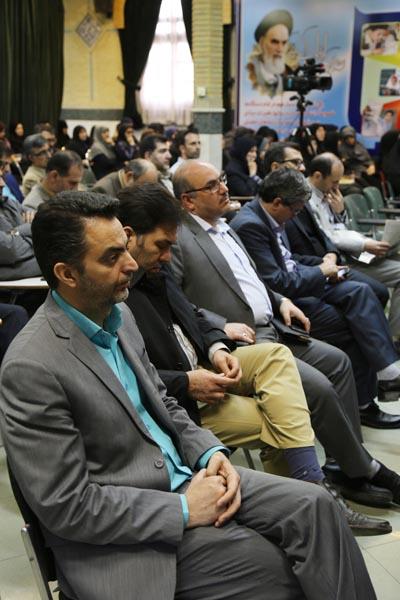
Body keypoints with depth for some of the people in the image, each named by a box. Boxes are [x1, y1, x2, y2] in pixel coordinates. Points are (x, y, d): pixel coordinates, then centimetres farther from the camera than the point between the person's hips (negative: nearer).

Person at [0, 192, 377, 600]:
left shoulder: (119, 315, 3)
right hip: (127, 535, -7)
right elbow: (65, 506, -20)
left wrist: (210, 453, -4)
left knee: (312, 505, -6)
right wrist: (183, 510, -18)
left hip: (184, 474, 7)